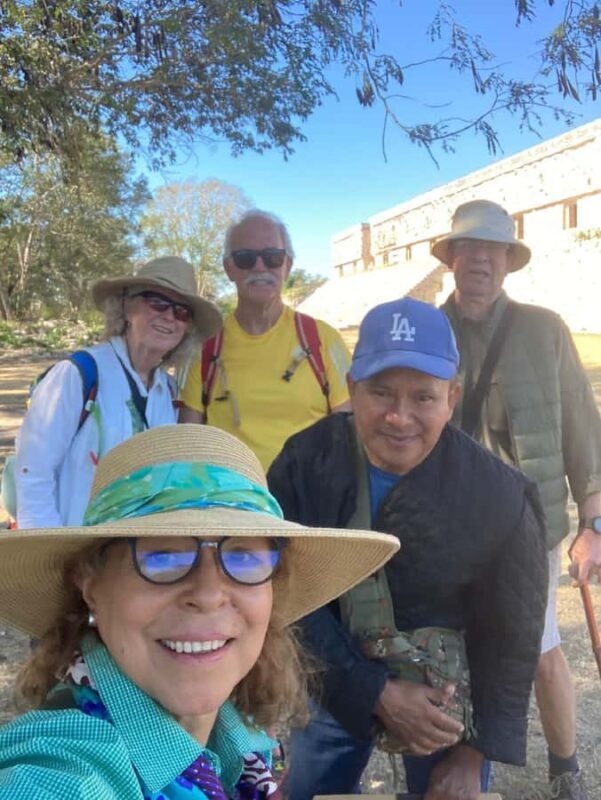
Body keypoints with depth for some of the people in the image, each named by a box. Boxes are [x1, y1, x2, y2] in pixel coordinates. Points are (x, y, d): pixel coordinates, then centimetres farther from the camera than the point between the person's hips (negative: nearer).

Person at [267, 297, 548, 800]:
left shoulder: (497, 495, -21)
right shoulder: (305, 462, -19)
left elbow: (512, 636, -10)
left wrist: (474, 755, -6)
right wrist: (377, 692, -20)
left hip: (451, 695, -1)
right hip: (334, 681, 2)